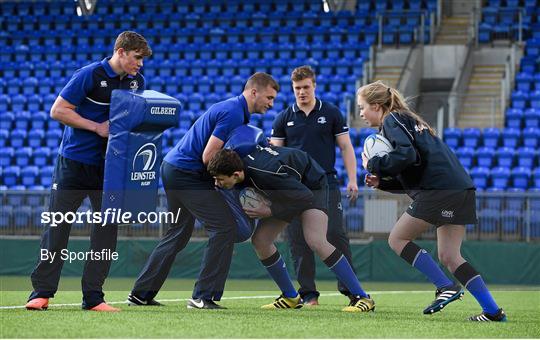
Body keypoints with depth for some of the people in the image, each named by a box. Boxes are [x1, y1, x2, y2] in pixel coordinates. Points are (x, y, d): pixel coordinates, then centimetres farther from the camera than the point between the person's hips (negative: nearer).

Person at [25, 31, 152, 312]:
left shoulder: (137, 81, 5)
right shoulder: (89, 75, -13)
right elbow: (58, 110, -12)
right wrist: (97, 127, -18)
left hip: (109, 165, 5)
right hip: (74, 161, -5)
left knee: (107, 227, -1)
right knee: (58, 225, -2)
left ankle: (93, 297, 4)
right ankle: (42, 292, 3)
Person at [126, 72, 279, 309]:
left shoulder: (234, 109, 15)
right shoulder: (233, 113, -17)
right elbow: (208, 157, -23)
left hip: (173, 169, 11)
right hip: (187, 174, -11)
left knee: (178, 234, 18)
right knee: (224, 226, -10)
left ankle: (141, 294, 20)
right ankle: (203, 296, -10)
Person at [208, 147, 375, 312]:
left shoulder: (266, 174, -40)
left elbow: (305, 196, -29)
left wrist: (270, 211, -26)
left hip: (312, 185, -8)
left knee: (315, 241, -27)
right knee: (260, 240, -2)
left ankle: (362, 298, -21)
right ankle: (291, 298, 13)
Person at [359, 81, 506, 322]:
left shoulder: (392, 121, 1)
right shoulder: (407, 121, 30)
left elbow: (406, 155, -17)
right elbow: (411, 177, 28)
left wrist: (373, 165, -4)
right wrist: (381, 181, 15)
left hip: (440, 190, -9)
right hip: (461, 190, 9)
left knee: (397, 239, 2)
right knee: (449, 256, 9)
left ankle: (446, 287, -7)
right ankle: (493, 311, 1)